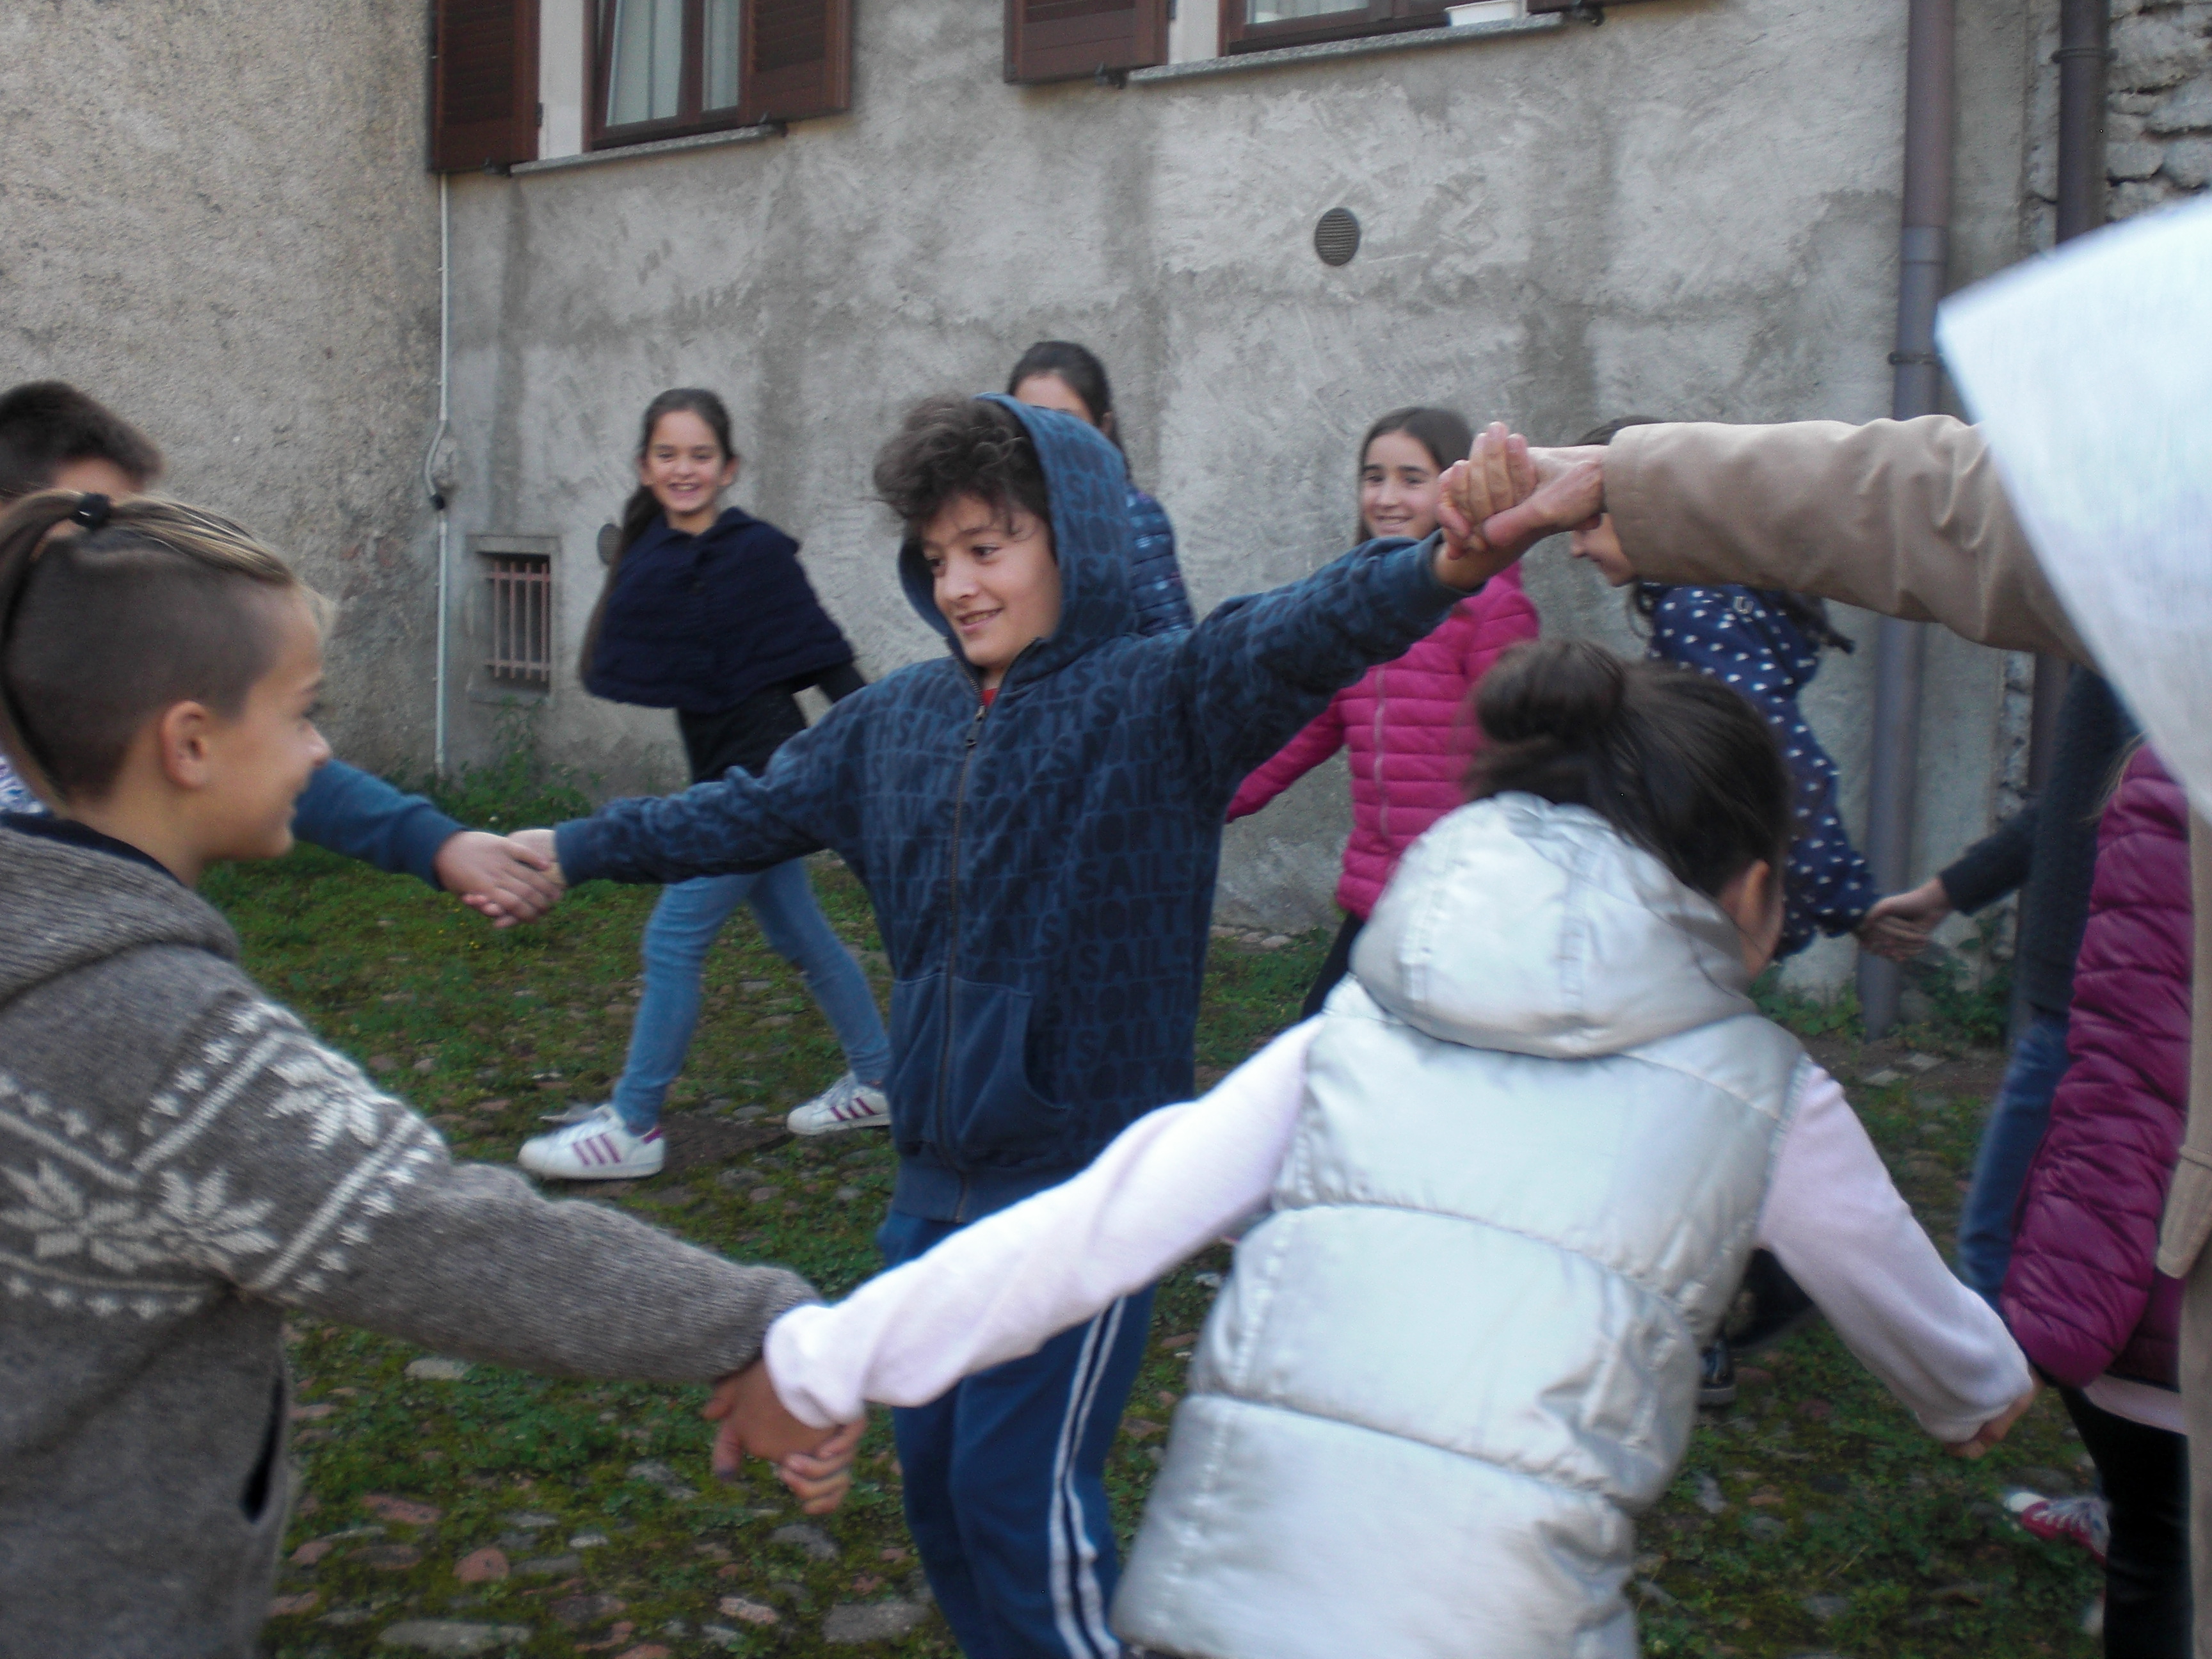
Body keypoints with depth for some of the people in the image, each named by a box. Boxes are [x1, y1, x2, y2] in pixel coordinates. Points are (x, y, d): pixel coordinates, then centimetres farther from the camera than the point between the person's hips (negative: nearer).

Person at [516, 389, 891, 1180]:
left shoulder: (758, 551, -14)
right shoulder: (653, 556, 7)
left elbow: (825, 657, -14)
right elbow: (611, 667, 1)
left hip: (764, 771, -8)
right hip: (724, 773, 8)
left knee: (673, 940, -5)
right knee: (800, 936, 17)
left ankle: (632, 1127, 6)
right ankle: (878, 1080, 31)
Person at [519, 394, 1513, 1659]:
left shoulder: (1161, 699, -12)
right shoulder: (897, 719, 6)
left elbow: (1296, 638, -30)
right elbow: (752, 812, 17)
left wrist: (1444, 566, -49)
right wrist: (576, 848, 20)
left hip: (1089, 1180, -6)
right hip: (939, 1179, 7)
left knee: (1022, 1492, -1)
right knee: (937, 1475, 17)